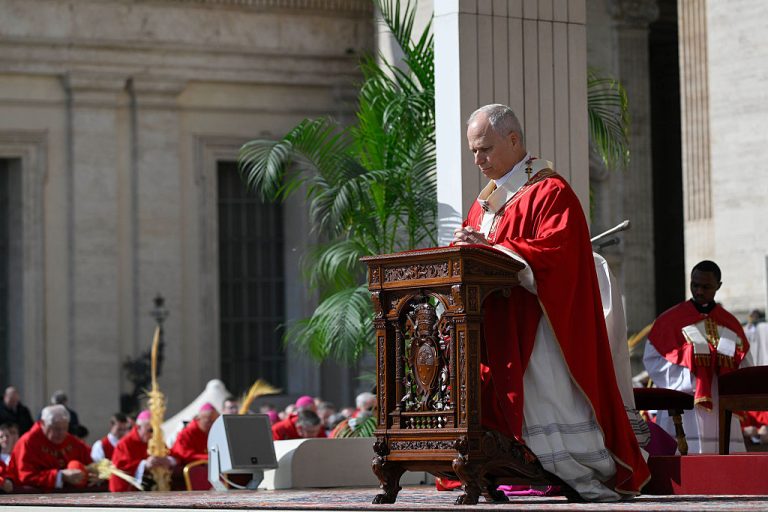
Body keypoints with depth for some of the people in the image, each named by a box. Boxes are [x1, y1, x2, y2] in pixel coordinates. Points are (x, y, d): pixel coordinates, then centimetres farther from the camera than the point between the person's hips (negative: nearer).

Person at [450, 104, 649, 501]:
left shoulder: (550, 192, -5)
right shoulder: (487, 200, 22)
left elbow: (555, 250, -18)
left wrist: (491, 248, -24)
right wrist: (464, 248, -4)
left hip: (538, 320, -8)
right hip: (496, 326, 8)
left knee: (549, 394, -12)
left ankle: (595, 478, -5)